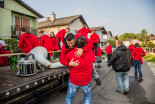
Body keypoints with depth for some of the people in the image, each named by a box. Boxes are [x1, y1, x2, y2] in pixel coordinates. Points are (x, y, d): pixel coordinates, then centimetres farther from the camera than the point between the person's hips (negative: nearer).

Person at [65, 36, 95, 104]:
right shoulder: (91, 53, -15)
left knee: (69, 97, 23)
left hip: (73, 81, 0)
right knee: (87, 96, 26)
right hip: (87, 81, 1)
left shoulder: (70, 54, -18)